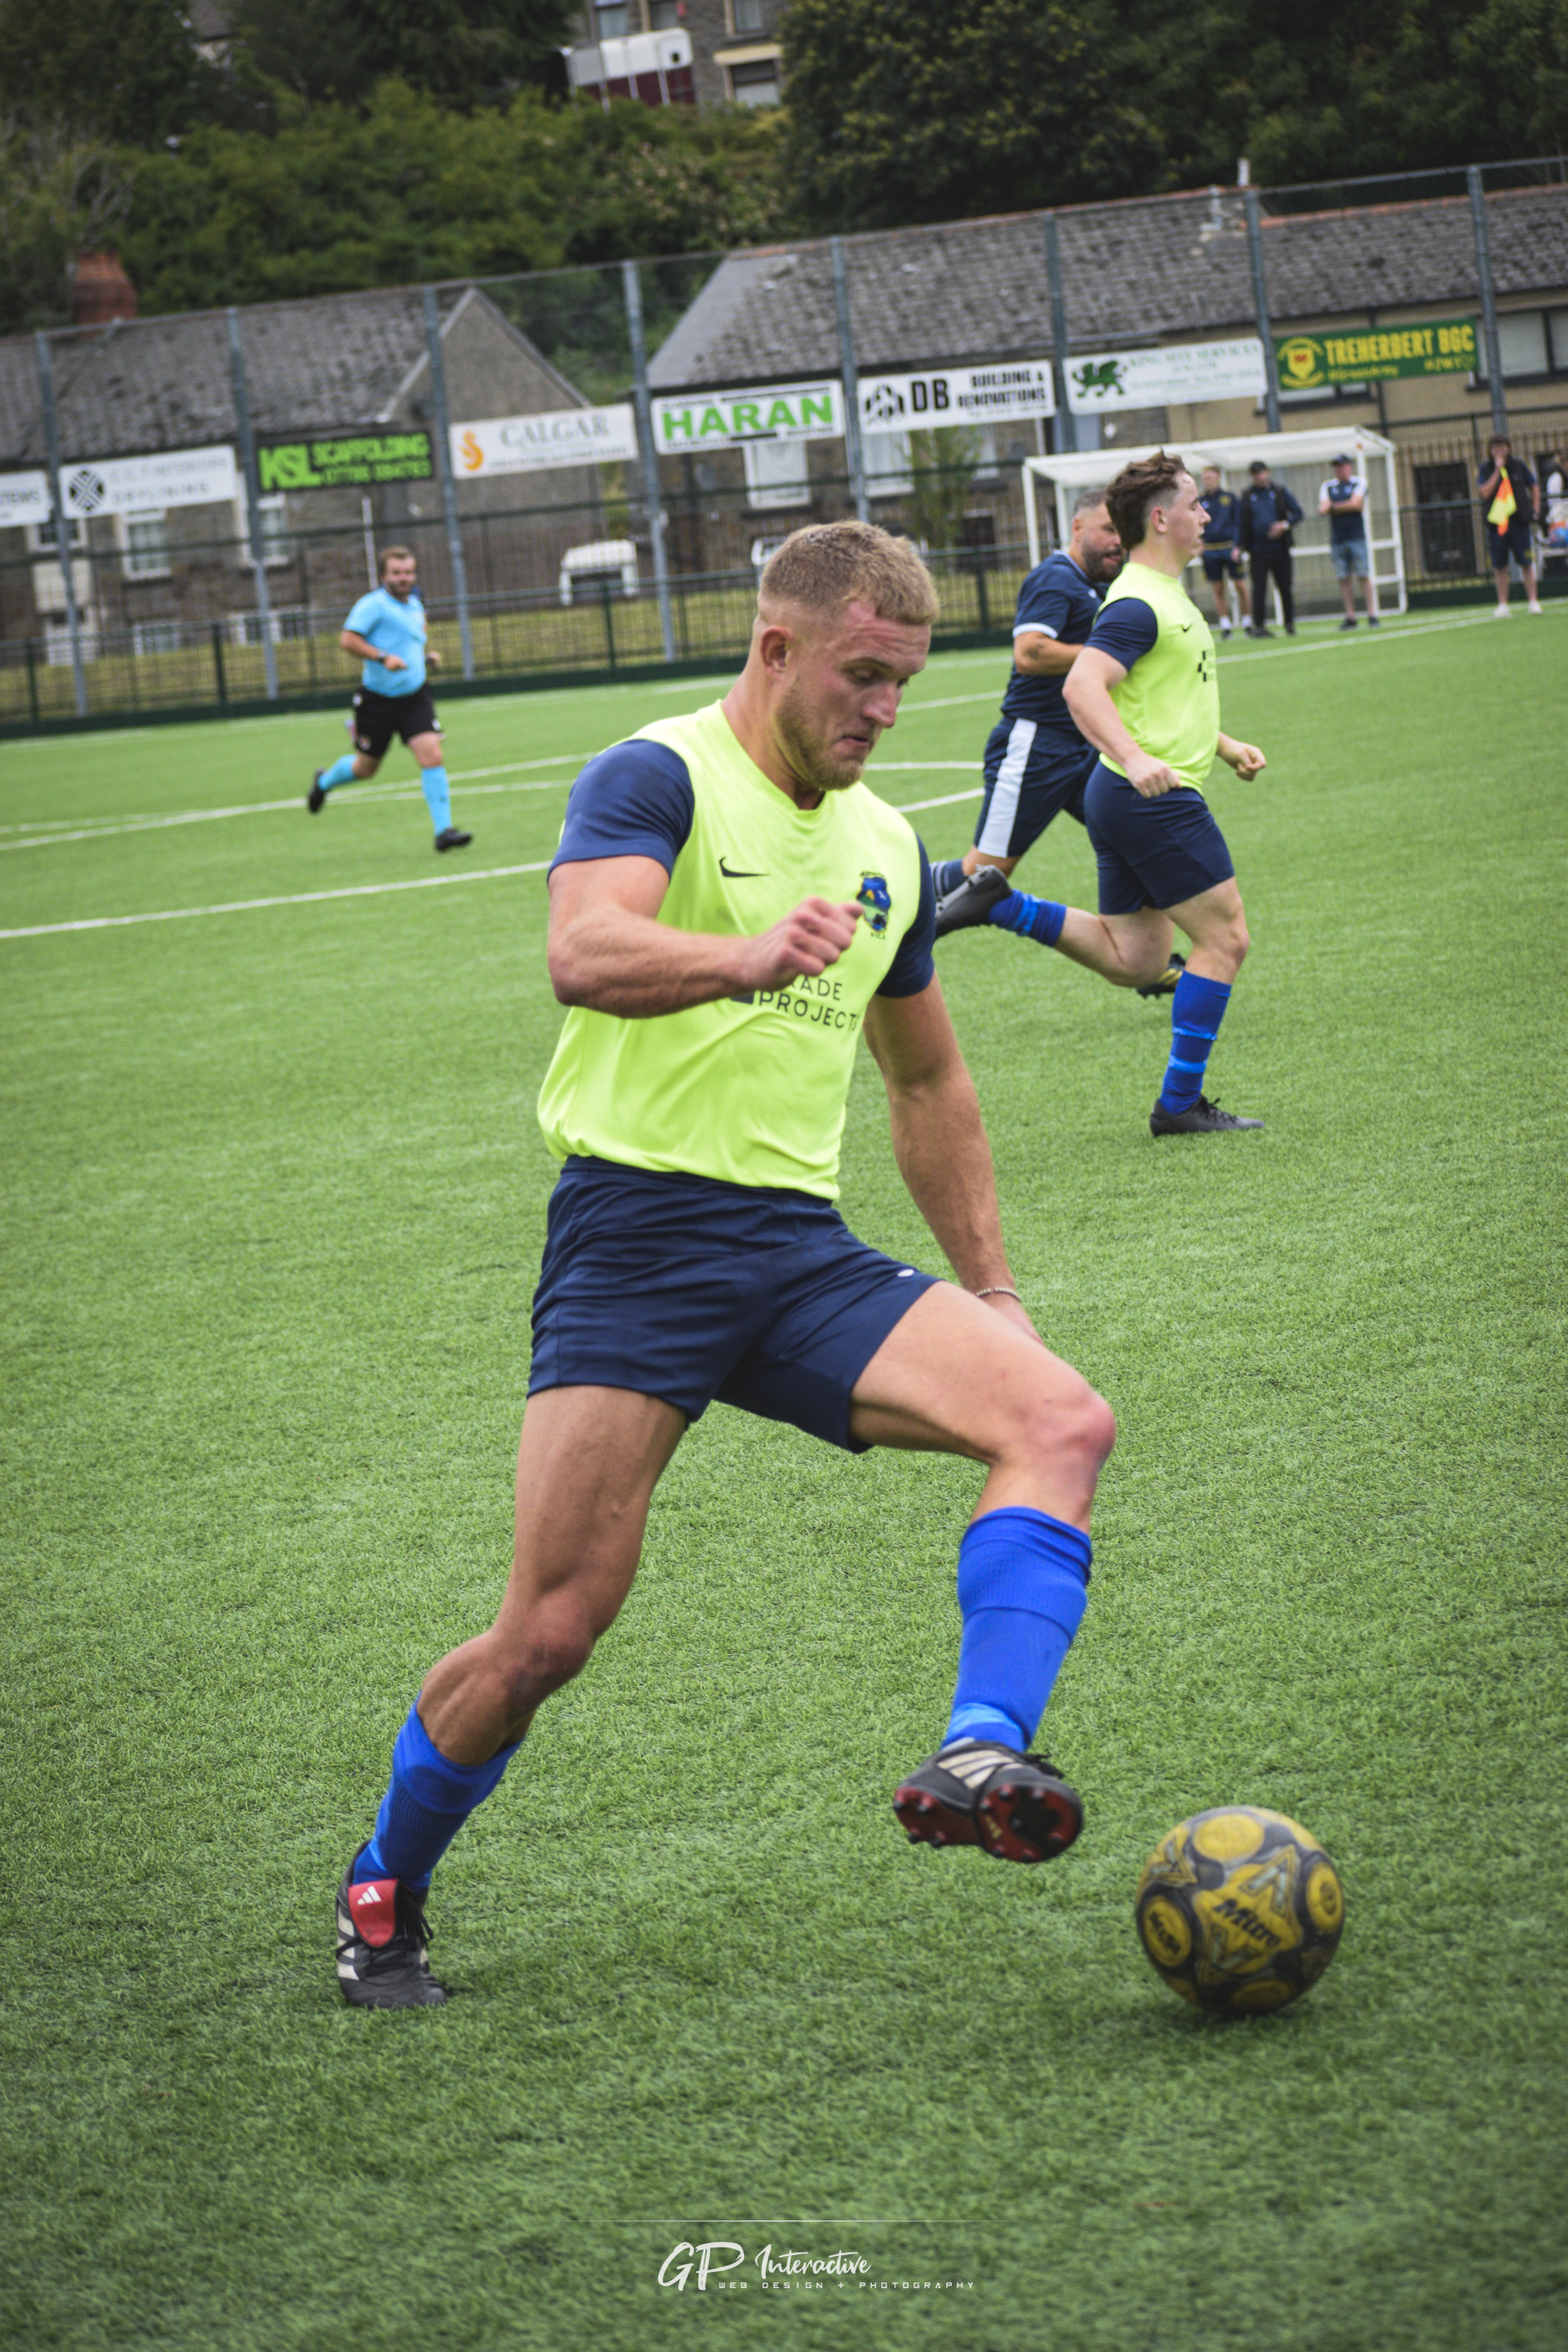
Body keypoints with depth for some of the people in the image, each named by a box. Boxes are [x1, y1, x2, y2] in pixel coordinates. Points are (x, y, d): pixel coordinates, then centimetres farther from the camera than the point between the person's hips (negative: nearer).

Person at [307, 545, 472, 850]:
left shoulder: (415, 605, 11)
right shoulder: (374, 604, -12)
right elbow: (348, 640, -22)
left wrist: (428, 656, 9)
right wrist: (382, 657, -31)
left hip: (414, 697, 5)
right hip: (378, 698, -5)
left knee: (432, 756, -15)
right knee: (365, 768, 11)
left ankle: (443, 829, -15)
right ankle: (324, 781, 45)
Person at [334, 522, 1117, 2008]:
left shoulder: (886, 849, 17)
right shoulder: (656, 782, -4)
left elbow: (926, 1080, 30)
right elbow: (582, 953, -25)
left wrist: (990, 1295, 25)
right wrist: (746, 959, -44)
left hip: (802, 1252, 6)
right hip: (638, 1229, -6)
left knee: (1061, 1421, -19)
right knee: (550, 1633, -9)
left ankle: (978, 1759, -32)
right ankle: (380, 1897, 16)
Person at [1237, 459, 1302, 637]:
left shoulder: (1281, 492, 5)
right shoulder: (1247, 496, 8)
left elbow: (1297, 512, 3)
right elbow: (1241, 522, 8)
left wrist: (1285, 525, -14)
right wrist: (1239, 546, -1)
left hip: (1279, 549, 0)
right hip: (1258, 551, 0)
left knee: (1285, 588, 2)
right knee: (1259, 589, -4)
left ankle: (1289, 624, 13)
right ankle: (1259, 626, 0)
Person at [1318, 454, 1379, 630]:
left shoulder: (1358, 482, 4)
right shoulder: (1327, 486, 14)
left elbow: (1355, 503, -10)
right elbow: (1322, 509, 2)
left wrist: (1334, 506, 0)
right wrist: (1347, 506, -9)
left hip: (1357, 537, -4)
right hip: (1337, 540, 4)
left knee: (1364, 576, -6)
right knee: (1343, 579, 1)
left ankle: (1372, 614, -5)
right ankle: (1350, 617, 3)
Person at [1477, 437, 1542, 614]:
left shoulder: (1518, 465, 6)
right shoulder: (1486, 470, 3)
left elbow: (1533, 487, 15)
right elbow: (1485, 492, -13)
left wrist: (1535, 510, 4)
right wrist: (1497, 470, -14)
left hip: (1519, 521, 0)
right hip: (1496, 523, 0)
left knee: (1526, 563, -2)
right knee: (1499, 567, 1)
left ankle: (1533, 601, 4)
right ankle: (1502, 605, 8)